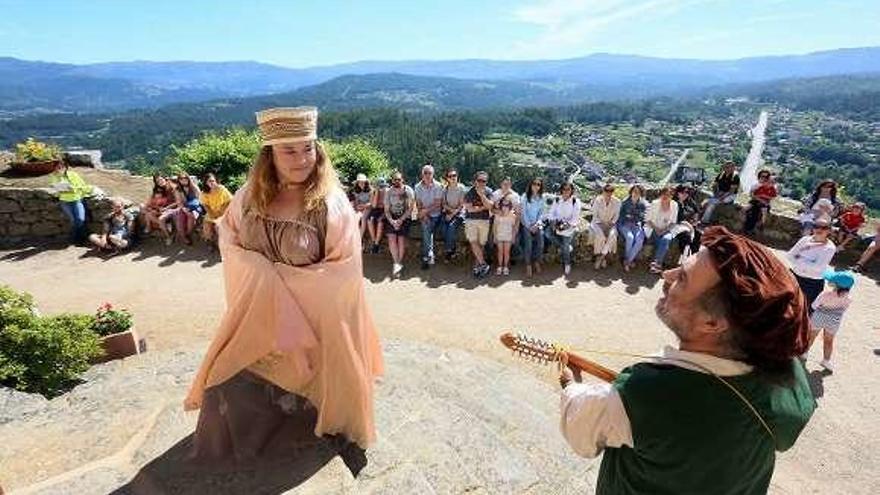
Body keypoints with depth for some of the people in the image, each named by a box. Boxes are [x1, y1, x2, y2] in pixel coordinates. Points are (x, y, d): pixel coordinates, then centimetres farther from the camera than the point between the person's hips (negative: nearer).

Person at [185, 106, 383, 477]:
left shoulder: (332, 204, -20)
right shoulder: (249, 196, -5)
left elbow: (344, 271, -19)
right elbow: (229, 242, 9)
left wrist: (280, 278, -19)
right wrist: (259, 271, -11)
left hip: (311, 321, -5)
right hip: (256, 316, 5)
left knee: (302, 390, 15)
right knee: (231, 383, 21)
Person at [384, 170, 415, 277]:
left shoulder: (408, 190, -2)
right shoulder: (389, 192, 5)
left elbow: (411, 208, -7)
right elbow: (386, 210, 3)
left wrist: (401, 220, -16)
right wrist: (392, 221, -15)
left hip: (405, 217, -2)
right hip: (391, 218, 2)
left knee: (401, 239, -15)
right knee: (392, 238, -18)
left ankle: (399, 263, 2)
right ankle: (396, 263, -12)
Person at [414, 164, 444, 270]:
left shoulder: (438, 186, -6)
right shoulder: (418, 187, 3)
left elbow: (437, 204, -10)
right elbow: (418, 204, 2)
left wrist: (426, 210, -17)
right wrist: (423, 214, -14)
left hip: (436, 214, -1)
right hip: (424, 214, 1)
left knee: (426, 229, -21)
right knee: (426, 225, -25)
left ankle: (426, 257, -12)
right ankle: (430, 255, -22)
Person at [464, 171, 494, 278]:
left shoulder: (488, 192, 2)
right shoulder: (469, 192, -4)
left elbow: (490, 206, -11)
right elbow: (470, 209, -11)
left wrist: (481, 194, -17)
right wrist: (483, 207, -7)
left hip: (484, 220, 2)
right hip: (471, 220, -2)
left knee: (481, 244, 4)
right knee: (473, 242, -13)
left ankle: (477, 265, 16)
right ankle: (483, 265, -8)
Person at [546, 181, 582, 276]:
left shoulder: (576, 201, -4)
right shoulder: (557, 200, 5)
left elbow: (575, 218, -8)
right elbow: (551, 213, 5)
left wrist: (566, 225, -22)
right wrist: (553, 221, -14)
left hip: (570, 226, -3)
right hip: (557, 224, 3)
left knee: (566, 243, -21)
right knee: (547, 232, -26)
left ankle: (567, 264, 6)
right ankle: (567, 247, -9)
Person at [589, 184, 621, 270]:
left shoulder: (616, 202, -1)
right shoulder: (597, 200, -7)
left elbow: (616, 215, 5)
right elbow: (595, 215, -4)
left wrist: (612, 222, -13)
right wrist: (603, 223, -16)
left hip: (610, 224, 2)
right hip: (598, 223, -2)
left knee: (612, 235, -31)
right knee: (600, 235, -33)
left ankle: (601, 256, -20)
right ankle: (603, 258, -15)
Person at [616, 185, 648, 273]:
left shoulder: (643, 204, 9)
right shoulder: (625, 203, 5)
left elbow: (644, 218, 11)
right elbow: (621, 216, 7)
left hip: (637, 226, 2)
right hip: (625, 225, -2)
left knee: (640, 239, -30)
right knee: (630, 237, -34)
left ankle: (628, 261, -21)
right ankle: (630, 261, -17)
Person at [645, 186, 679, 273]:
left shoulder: (674, 205, -2)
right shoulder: (654, 203, -8)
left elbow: (673, 222, 3)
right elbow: (648, 220, -4)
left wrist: (665, 230, -13)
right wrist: (656, 228, -16)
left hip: (666, 230, 2)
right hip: (653, 229, -1)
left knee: (666, 239, -31)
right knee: (659, 240, -31)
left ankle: (656, 263, -25)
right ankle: (658, 263, -19)